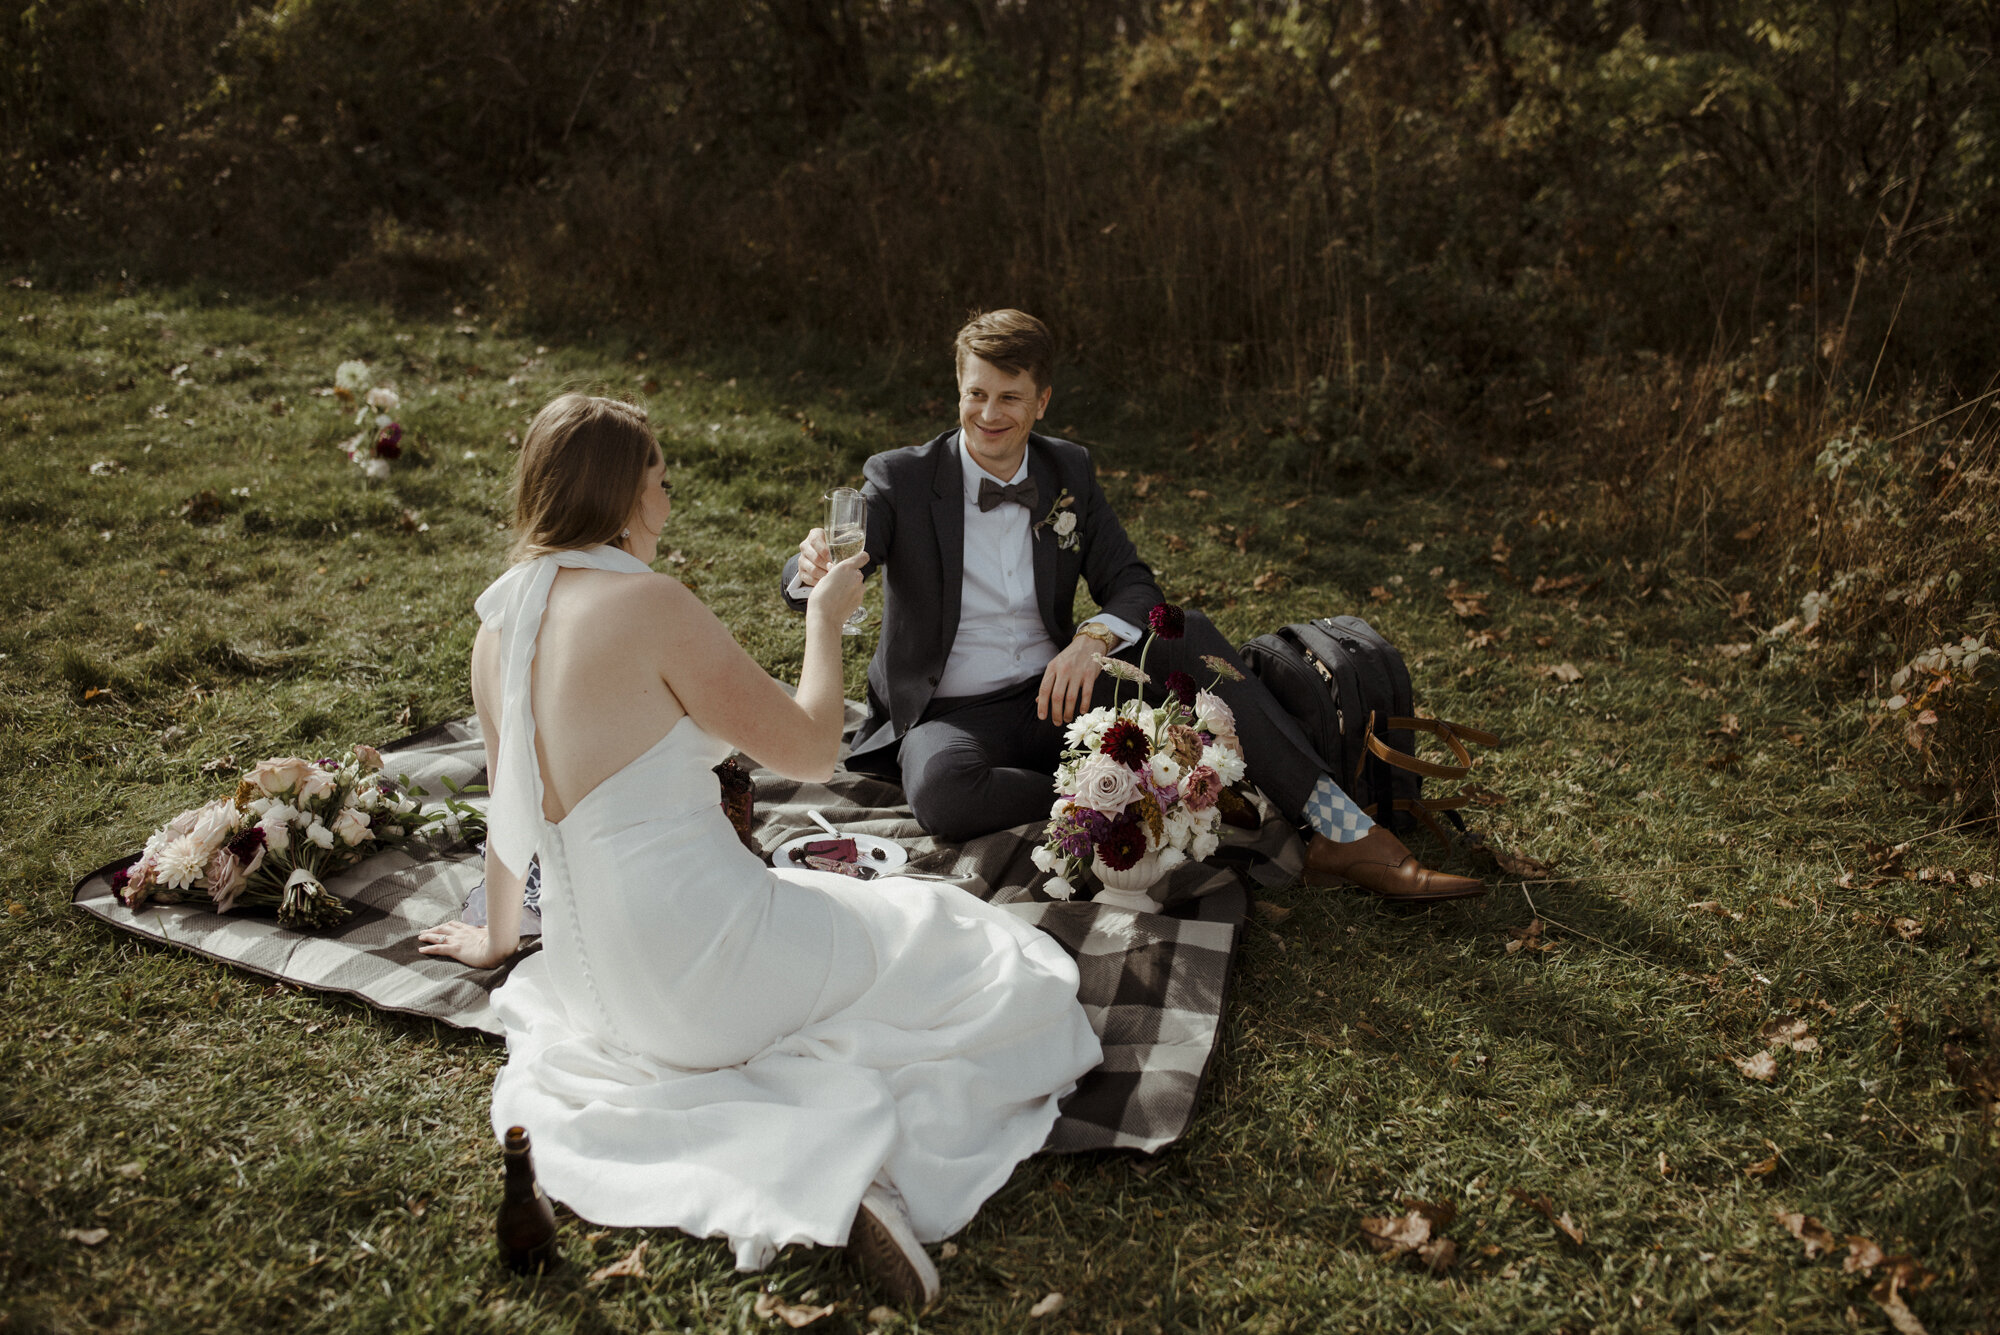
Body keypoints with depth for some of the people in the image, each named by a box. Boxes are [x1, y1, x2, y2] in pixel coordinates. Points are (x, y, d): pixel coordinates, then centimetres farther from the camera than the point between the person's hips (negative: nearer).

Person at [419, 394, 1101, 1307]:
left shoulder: (499, 621, 6)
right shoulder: (647, 602, -17)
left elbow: (507, 806, 19)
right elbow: (811, 751, -11)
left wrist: (499, 937, 35)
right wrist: (825, 619, 5)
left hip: (596, 979, 9)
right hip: (706, 949, -8)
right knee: (999, 980, 4)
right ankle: (850, 1159, -17)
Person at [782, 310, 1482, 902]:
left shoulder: (1069, 471, 5)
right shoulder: (900, 478, -6)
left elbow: (1133, 584, 2)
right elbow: (808, 579, -19)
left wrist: (1094, 638, -23)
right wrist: (815, 567, -46)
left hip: (1056, 691, 3)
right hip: (951, 717, -3)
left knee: (1188, 635, -20)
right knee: (942, 792, -39)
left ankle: (1342, 831, -24)